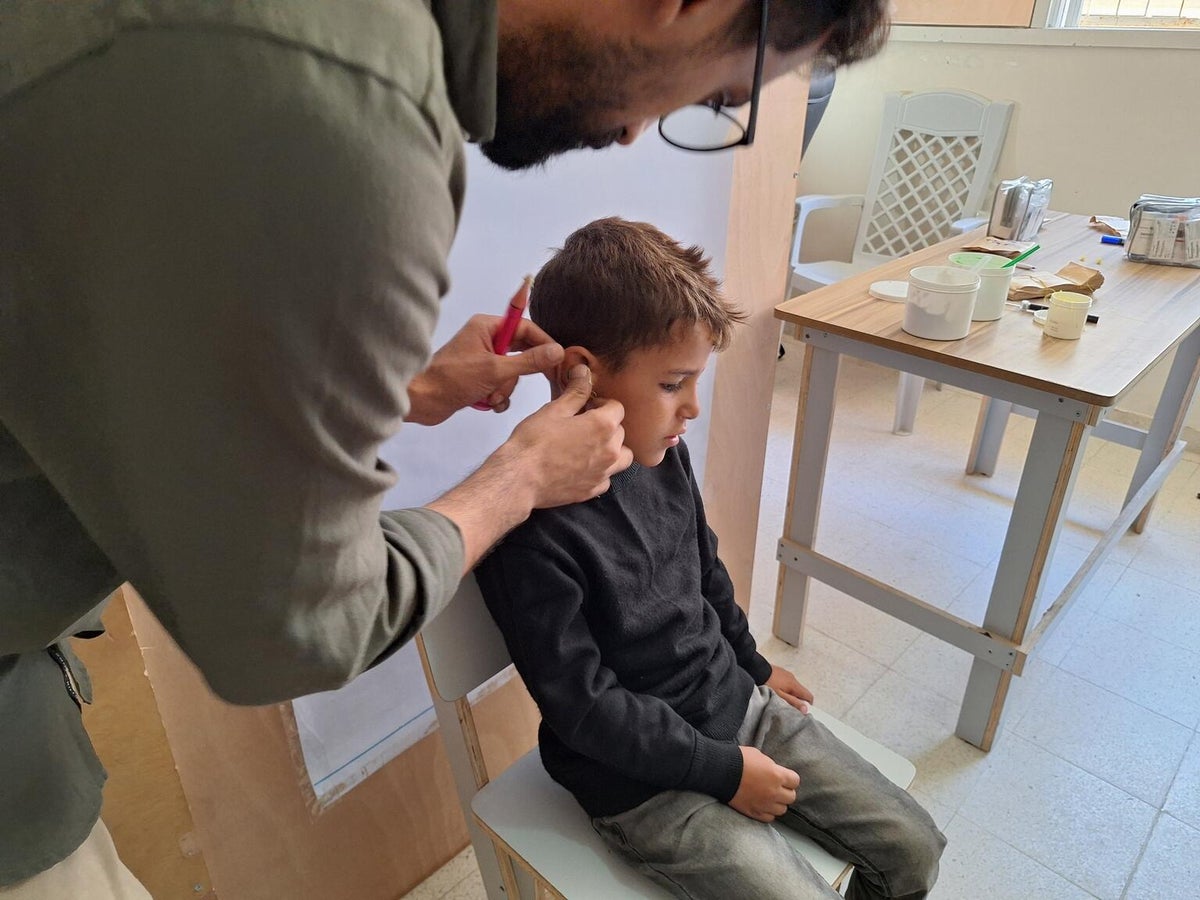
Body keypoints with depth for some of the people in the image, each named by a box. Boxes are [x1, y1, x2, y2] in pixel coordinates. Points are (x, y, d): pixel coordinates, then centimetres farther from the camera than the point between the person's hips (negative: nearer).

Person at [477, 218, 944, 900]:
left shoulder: (663, 457, -5)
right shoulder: (532, 529, -28)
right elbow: (583, 704, -22)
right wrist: (722, 769, -15)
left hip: (739, 704, 7)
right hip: (645, 780, -6)